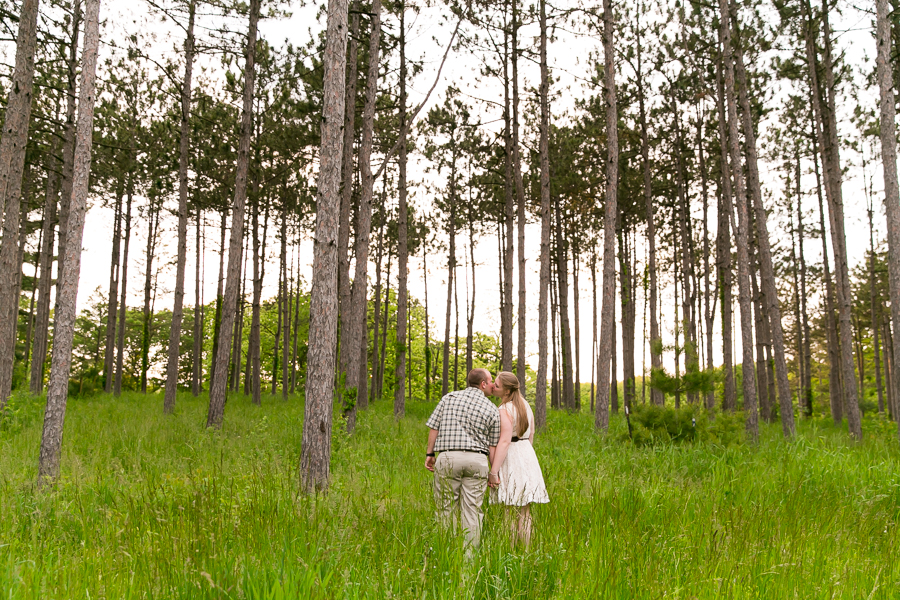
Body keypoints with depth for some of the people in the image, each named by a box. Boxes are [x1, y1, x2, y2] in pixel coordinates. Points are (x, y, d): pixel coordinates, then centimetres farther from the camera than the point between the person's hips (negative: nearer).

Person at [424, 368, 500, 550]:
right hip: (477, 459, 0)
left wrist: (429, 454, 10)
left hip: (448, 457, 0)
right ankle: (469, 554, 6)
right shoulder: (492, 410, 5)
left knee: (447, 508, 7)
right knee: (472, 510, 5)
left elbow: (434, 427, 4)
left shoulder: (449, 398, 7)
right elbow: (492, 446, 5)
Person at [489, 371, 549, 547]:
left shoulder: (505, 410, -15)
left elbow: (505, 441, -22)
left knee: (511, 512, -5)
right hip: (528, 456, 8)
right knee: (524, 512, 11)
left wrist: (493, 471, -23)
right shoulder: (525, 405, 12)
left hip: (511, 459, -8)